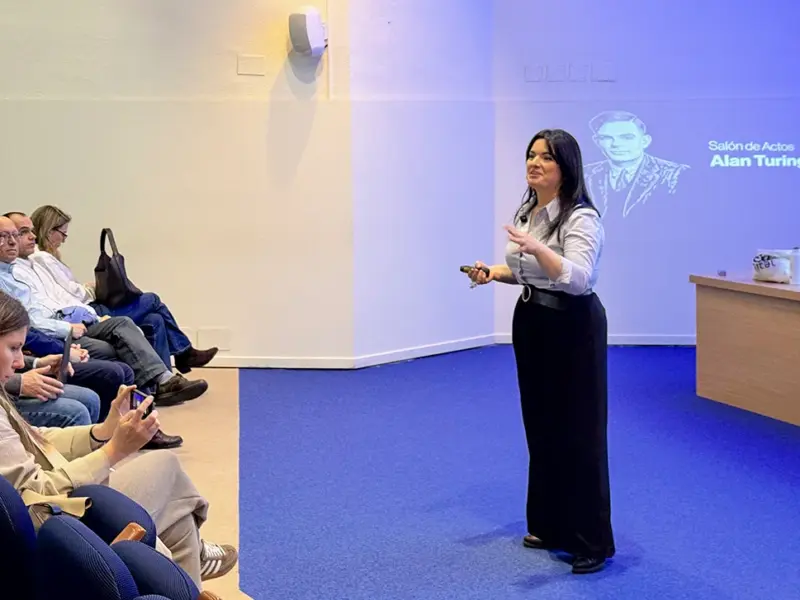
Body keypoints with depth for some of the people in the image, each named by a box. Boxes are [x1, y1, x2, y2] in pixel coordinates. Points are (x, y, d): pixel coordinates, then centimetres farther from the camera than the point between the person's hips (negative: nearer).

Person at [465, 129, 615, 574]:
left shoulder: (582, 218, -18)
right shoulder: (527, 211, 10)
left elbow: (577, 278, -32)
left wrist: (538, 248, -46)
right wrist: (493, 273, 3)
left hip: (573, 327, -9)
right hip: (530, 322, 9)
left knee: (578, 431, -4)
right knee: (541, 425, 15)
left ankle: (593, 542, 5)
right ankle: (550, 526, 28)